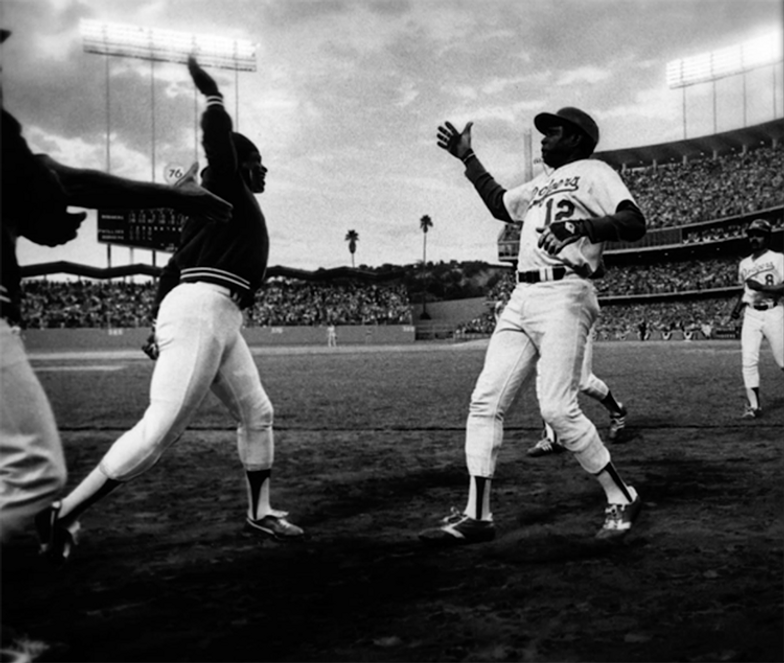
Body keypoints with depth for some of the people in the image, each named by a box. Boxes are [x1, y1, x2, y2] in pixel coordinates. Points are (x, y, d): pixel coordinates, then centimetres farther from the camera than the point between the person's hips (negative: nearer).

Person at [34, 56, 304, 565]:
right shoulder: (224, 187, 4)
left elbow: (175, 265, 20)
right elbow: (218, 140, -16)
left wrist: (165, 328, 13)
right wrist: (213, 95, 2)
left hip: (222, 321, 10)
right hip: (200, 310, -10)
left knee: (258, 413, 14)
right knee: (161, 429, -15)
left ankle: (260, 512, 23)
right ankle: (63, 515, -8)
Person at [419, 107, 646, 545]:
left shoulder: (593, 172, 4)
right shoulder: (541, 184, 28)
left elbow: (634, 223, -9)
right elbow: (500, 204, 43)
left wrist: (581, 226, -23)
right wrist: (468, 158, 43)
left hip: (565, 297, -8)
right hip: (522, 298, 8)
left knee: (557, 409, -18)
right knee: (485, 402, -1)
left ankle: (622, 498, 3)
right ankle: (477, 516, 4)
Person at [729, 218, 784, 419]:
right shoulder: (744, 264, 14)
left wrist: (762, 287, -24)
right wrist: (739, 304, 10)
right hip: (751, 314, 4)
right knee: (749, 359, -8)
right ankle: (754, 405, -4)